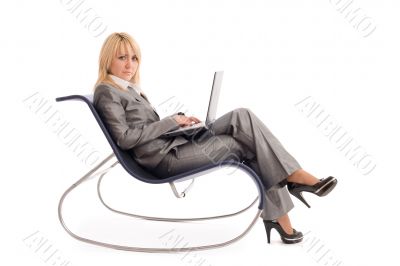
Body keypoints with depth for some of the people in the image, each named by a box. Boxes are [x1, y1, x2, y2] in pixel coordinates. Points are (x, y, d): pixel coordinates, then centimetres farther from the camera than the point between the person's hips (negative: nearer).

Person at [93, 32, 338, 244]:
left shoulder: (130, 89, 22)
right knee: (247, 143, -13)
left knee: (242, 117, -9)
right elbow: (126, 139, -16)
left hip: (173, 144, 8)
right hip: (165, 157, -8)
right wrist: (172, 121, -12)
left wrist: (178, 120, 3)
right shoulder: (107, 93, -6)